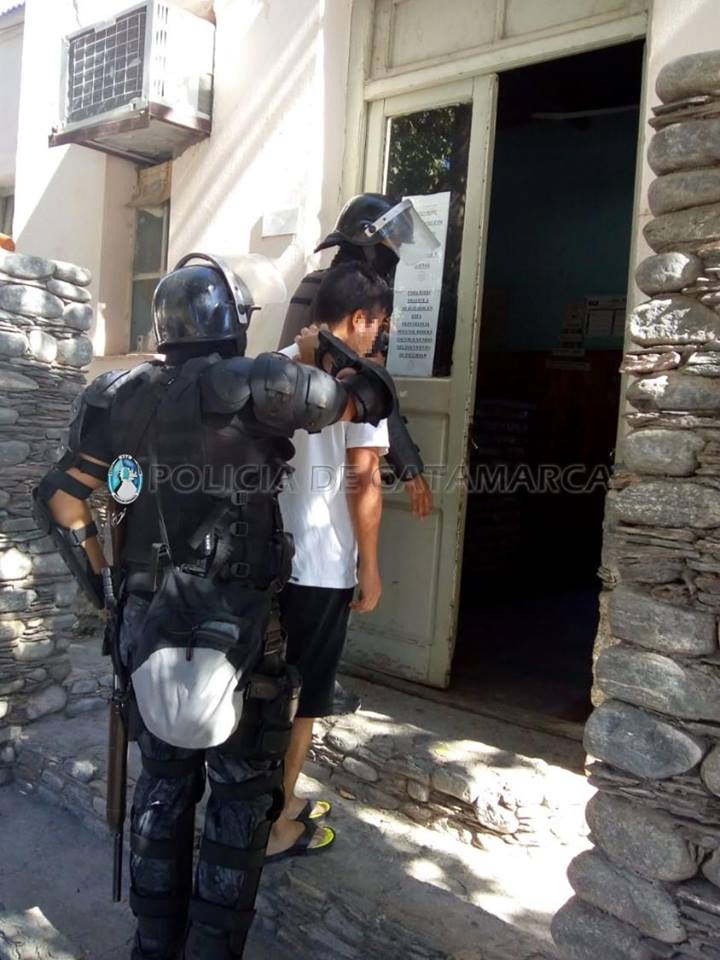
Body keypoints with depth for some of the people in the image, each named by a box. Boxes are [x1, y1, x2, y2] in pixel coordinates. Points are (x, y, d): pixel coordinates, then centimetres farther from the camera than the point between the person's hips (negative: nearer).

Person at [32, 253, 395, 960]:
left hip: (147, 625, 6)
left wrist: (101, 577, 17)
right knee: (241, 795, 11)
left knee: (163, 785, 20)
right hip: (238, 629, -5)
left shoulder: (122, 396, 4)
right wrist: (336, 356, 14)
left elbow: (59, 500, 8)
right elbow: (368, 400, -3)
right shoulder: (251, 386, -12)